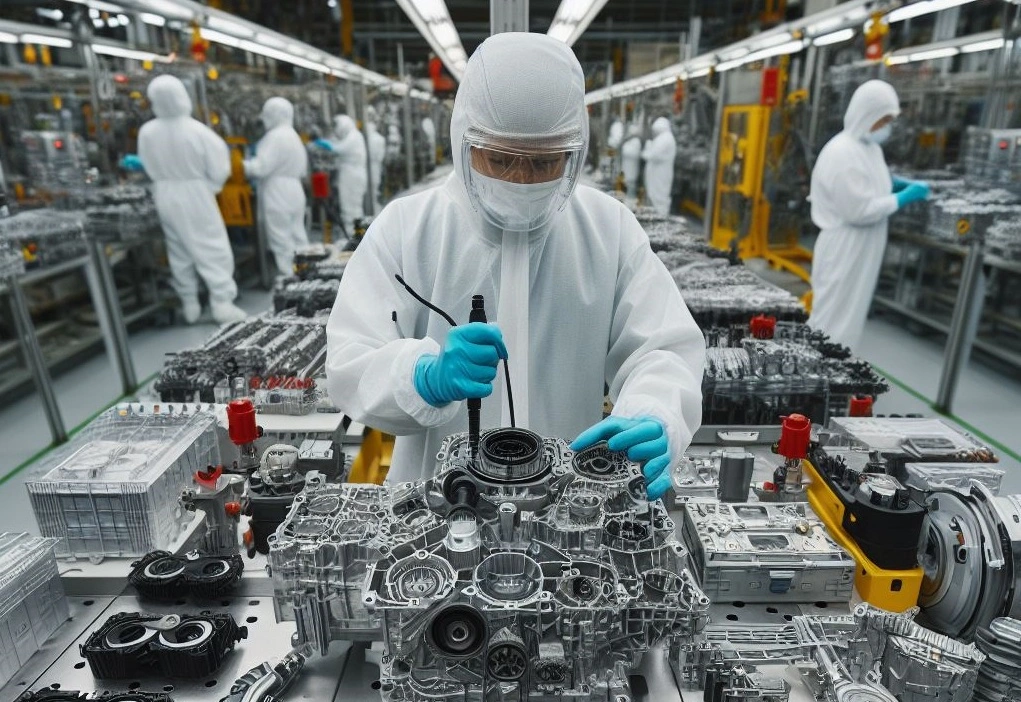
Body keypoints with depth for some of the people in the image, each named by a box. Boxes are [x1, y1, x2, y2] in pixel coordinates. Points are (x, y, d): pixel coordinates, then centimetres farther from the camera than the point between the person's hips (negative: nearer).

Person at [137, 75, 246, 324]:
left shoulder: (146, 132, -8)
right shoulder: (197, 131, -18)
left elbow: (150, 168, 3)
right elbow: (219, 169, -10)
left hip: (165, 197, 4)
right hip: (195, 196, -4)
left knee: (179, 252, 14)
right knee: (213, 250, 3)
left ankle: (190, 305, 21)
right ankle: (222, 304, 0)